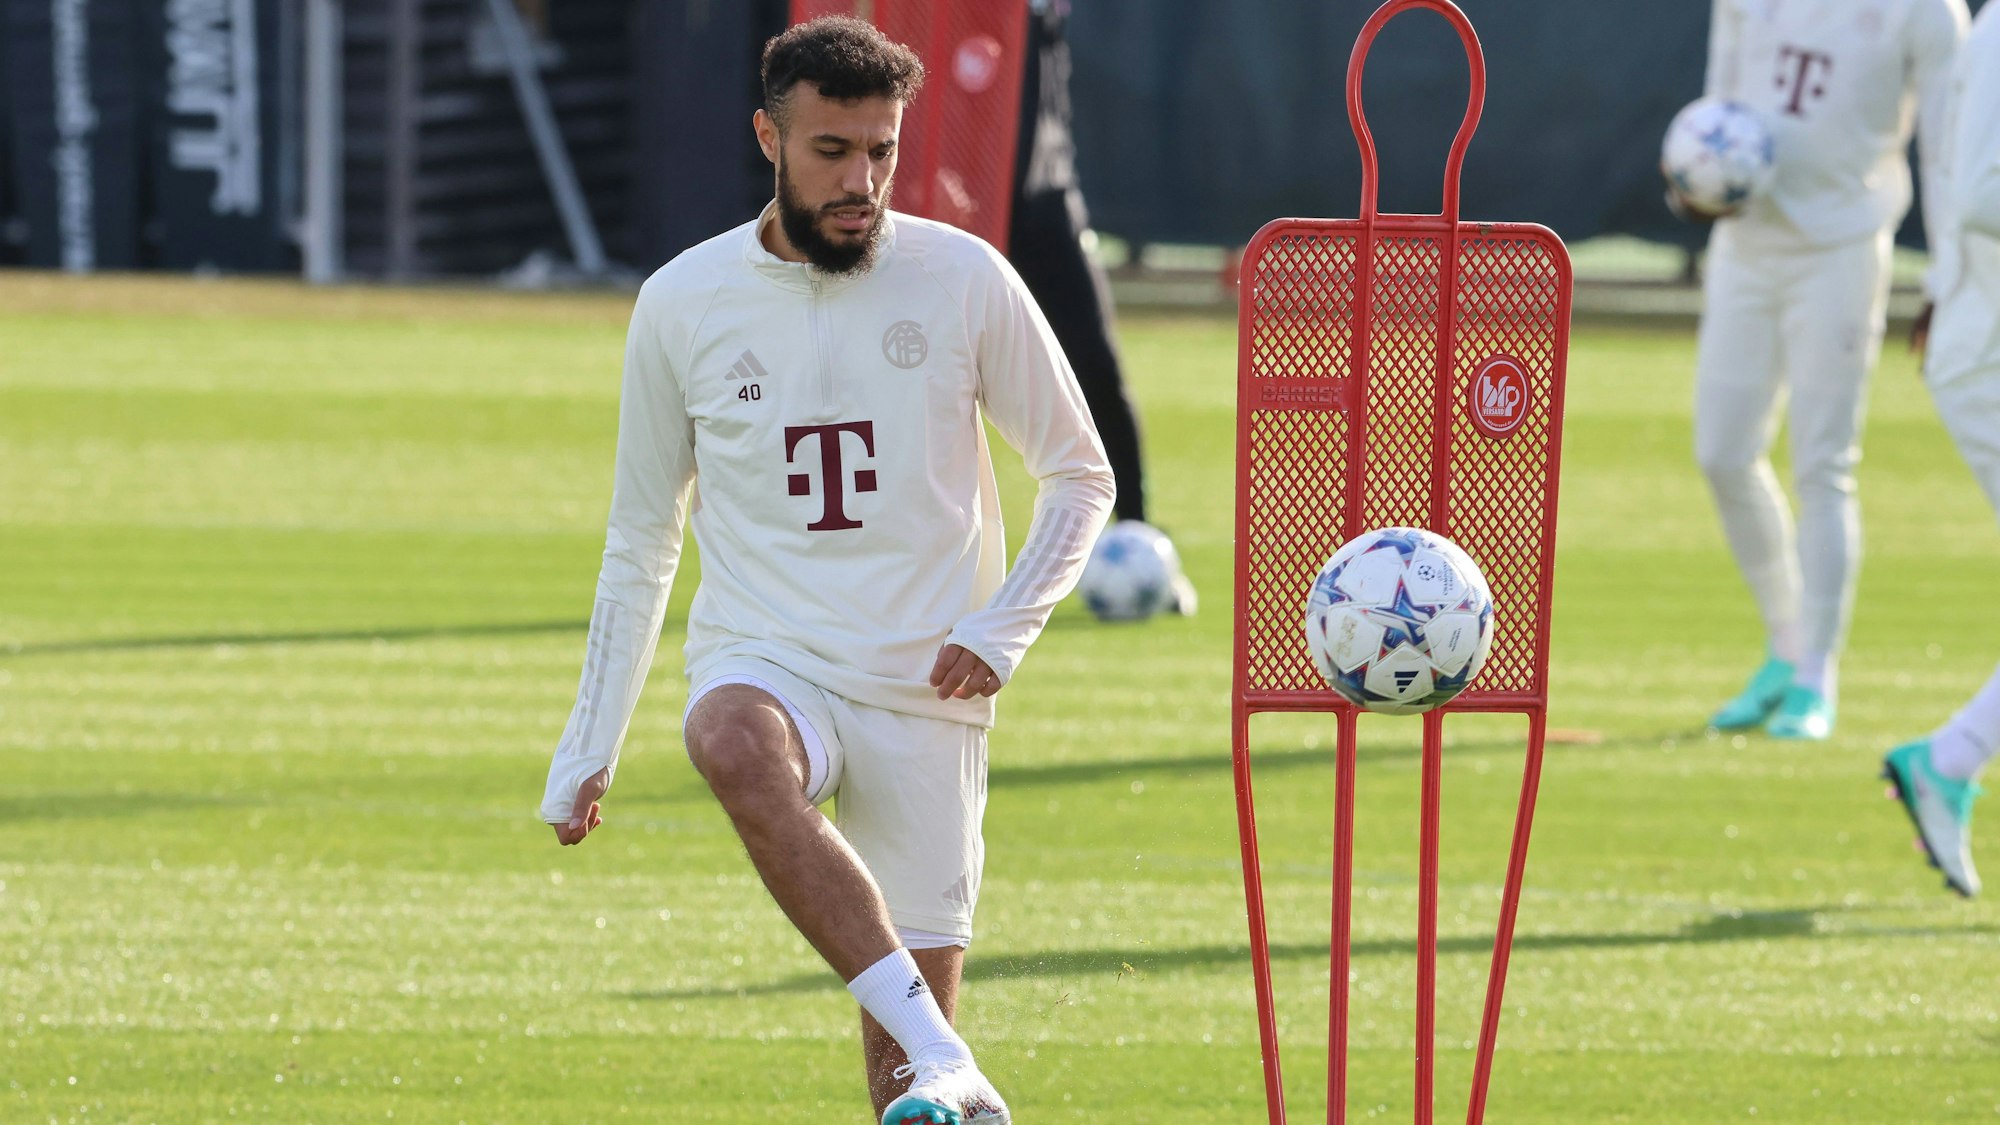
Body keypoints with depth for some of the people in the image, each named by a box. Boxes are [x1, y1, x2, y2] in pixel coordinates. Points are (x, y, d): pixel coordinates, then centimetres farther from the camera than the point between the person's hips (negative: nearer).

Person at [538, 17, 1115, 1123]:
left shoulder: (964, 280, -1)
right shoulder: (684, 303, 3)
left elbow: (1079, 476, 9)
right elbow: (640, 543, 13)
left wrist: (1001, 631, -6)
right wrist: (585, 752, 12)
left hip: (924, 690, 0)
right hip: (763, 661, 0)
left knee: (905, 1024, -6)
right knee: (732, 746, -37)